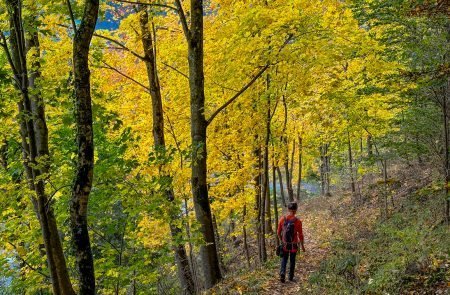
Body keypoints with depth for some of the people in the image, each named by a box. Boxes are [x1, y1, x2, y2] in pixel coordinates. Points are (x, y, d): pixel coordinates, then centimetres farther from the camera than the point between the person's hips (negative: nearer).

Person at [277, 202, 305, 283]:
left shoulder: (282, 219, -7)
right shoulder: (297, 221, -15)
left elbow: (278, 232, 2)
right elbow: (300, 235, -11)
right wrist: (302, 245, 3)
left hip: (285, 244, 2)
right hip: (294, 245, -2)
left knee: (284, 259, 15)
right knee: (292, 261, 14)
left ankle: (282, 273, -6)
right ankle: (291, 277, 23)